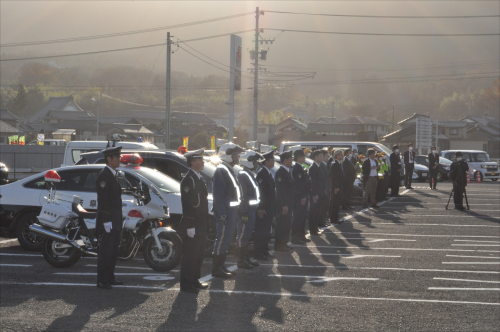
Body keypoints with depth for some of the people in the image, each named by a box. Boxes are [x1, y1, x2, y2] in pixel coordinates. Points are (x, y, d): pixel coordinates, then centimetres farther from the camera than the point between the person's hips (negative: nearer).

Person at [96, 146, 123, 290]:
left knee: (113, 251, 14)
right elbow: (103, 200, -19)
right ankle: (101, 280, -3)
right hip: (108, 221, -10)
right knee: (106, 251, -7)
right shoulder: (104, 175, -15)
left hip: (115, 221, 10)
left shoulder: (112, 174, 16)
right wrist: (107, 221, -23)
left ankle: (109, 278, 22)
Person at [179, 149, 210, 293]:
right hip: (192, 225, -10)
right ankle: (186, 285, 2)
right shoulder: (188, 180, -16)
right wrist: (190, 226, -22)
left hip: (201, 225, 10)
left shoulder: (199, 179, 15)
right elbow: (187, 204, -20)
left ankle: (195, 281, 26)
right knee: (190, 255, -4)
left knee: (198, 254, 16)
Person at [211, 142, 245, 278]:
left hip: (231, 210, 10)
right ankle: (217, 269, -6)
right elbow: (218, 194, -20)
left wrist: (236, 209, 18)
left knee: (226, 238, 13)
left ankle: (221, 266, 20)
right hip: (225, 211, -10)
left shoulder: (229, 170, 19)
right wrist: (222, 214, -24)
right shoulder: (221, 171, -14)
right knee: (222, 238, -9)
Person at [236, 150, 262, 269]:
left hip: (251, 209, 10)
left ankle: (246, 258, 23)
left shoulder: (250, 174, 17)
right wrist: (244, 212, -23)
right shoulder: (242, 175, -15)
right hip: (246, 210, -10)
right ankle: (241, 260, -2)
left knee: (247, 234, 15)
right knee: (243, 235, -5)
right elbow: (243, 196, -20)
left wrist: (255, 208, 19)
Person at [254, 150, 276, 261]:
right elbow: (260, 191, -19)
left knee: (267, 230, 15)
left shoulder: (269, 173, 13)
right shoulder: (261, 173, -16)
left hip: (270, 207, 9)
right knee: (261, 230, -2)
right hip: (264, 208, -9)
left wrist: (273, 206, 17)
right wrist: (260, 208, -21)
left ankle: (265, 250, 23)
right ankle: (258, 252, 3)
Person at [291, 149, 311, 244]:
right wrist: (302, 196, -21)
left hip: (303, 196, 10)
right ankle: (295, 237, -1)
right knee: (298, 216, -6)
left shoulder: (302, 167, 15)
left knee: (303, 216, 14)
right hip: (299, 197, -10)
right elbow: (298, 183, -21)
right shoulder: (297, 168, -17)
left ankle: (301, 236, 22)